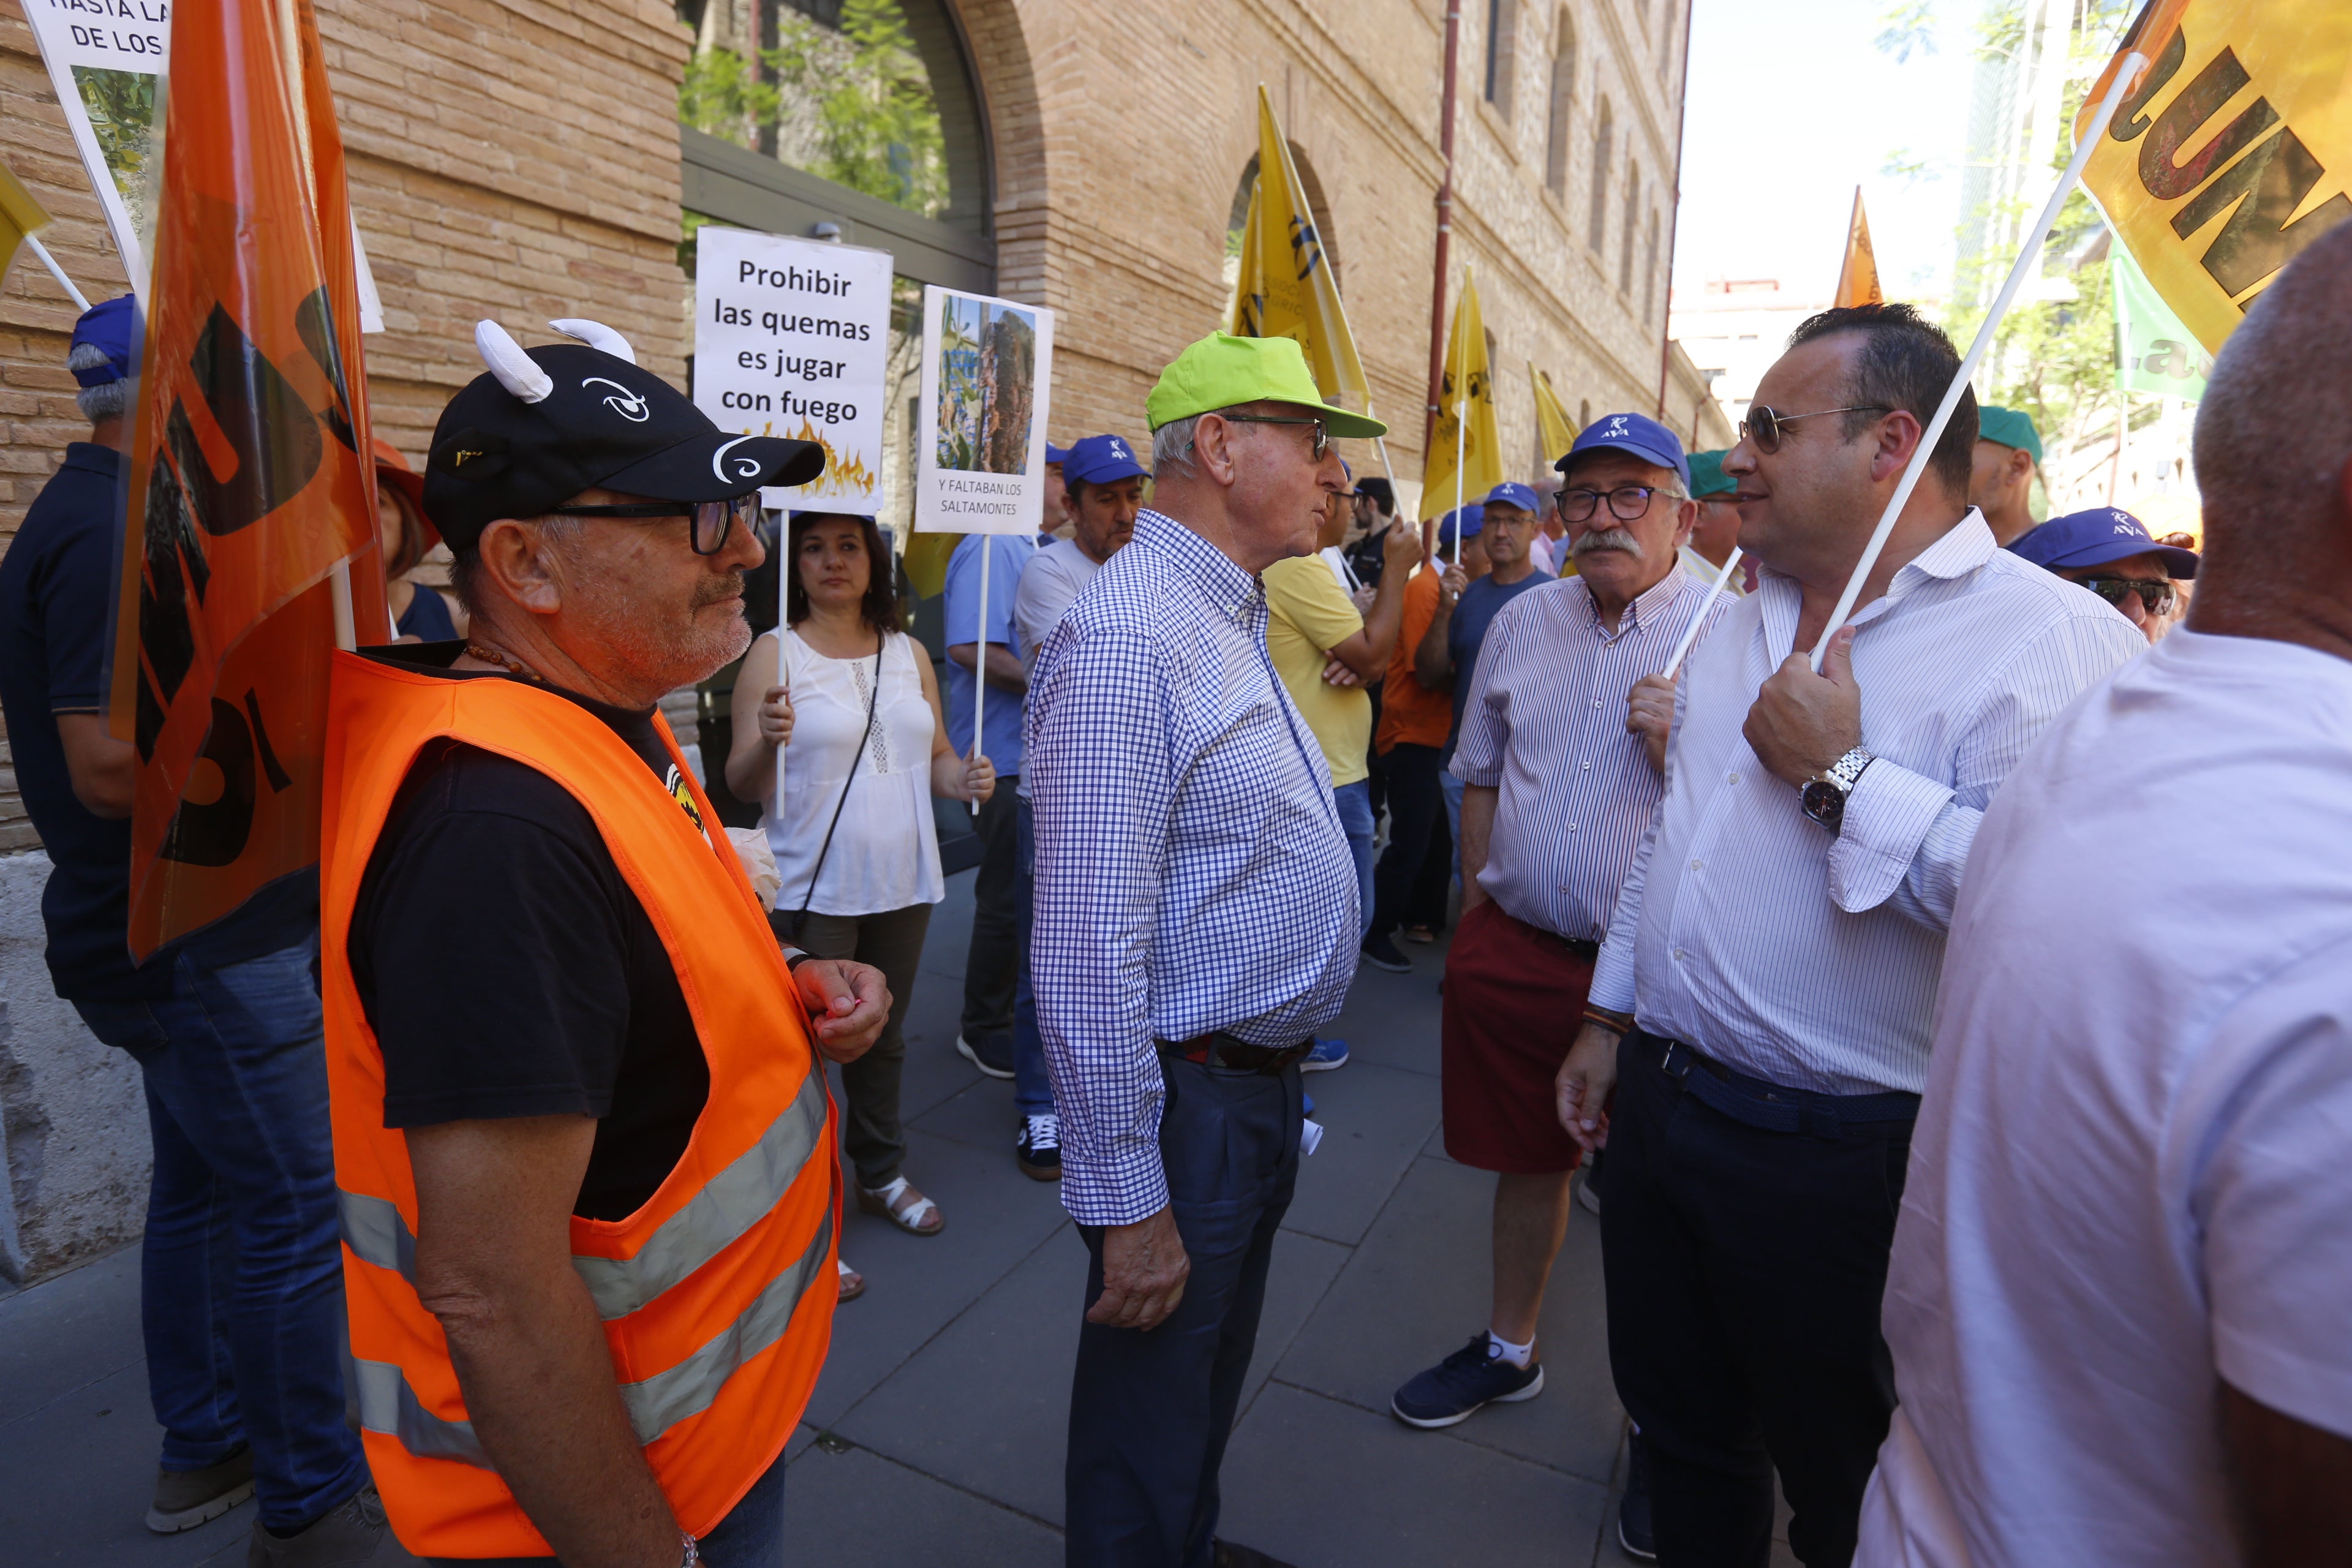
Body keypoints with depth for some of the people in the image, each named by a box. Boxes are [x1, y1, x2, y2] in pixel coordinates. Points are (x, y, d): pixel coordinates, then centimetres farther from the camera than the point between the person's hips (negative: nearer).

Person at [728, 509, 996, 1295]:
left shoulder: (909, 653, 10)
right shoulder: (774, 652, -5)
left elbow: (935, 756, 14)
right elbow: (742, 784, -9)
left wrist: (964, 778, -7)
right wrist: (768, 741, -29)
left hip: (904, 882, 5)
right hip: (812, 889, -4)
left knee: (884, 1037, 19)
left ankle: (880, 1173, 39)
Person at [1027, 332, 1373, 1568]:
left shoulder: (1232, 615, 9)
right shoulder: (1127, 639, -24)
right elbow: (1088, 953, -26)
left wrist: (1275, 1085, 16)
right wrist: (1125, 1203, -21)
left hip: (1262, 1084, 10)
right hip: (1192, 1100, -9)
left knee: (1215, 1382, 29)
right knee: (1150, 1430, 14)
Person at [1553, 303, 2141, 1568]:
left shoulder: (2051, 639, -17)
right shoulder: (1742, 625, 9)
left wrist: (1841, 777, -24)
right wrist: (1610, 1018, 16)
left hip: (1836, 1161, -7)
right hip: (1657, 1094, 7)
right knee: (1680, 1428, 25)